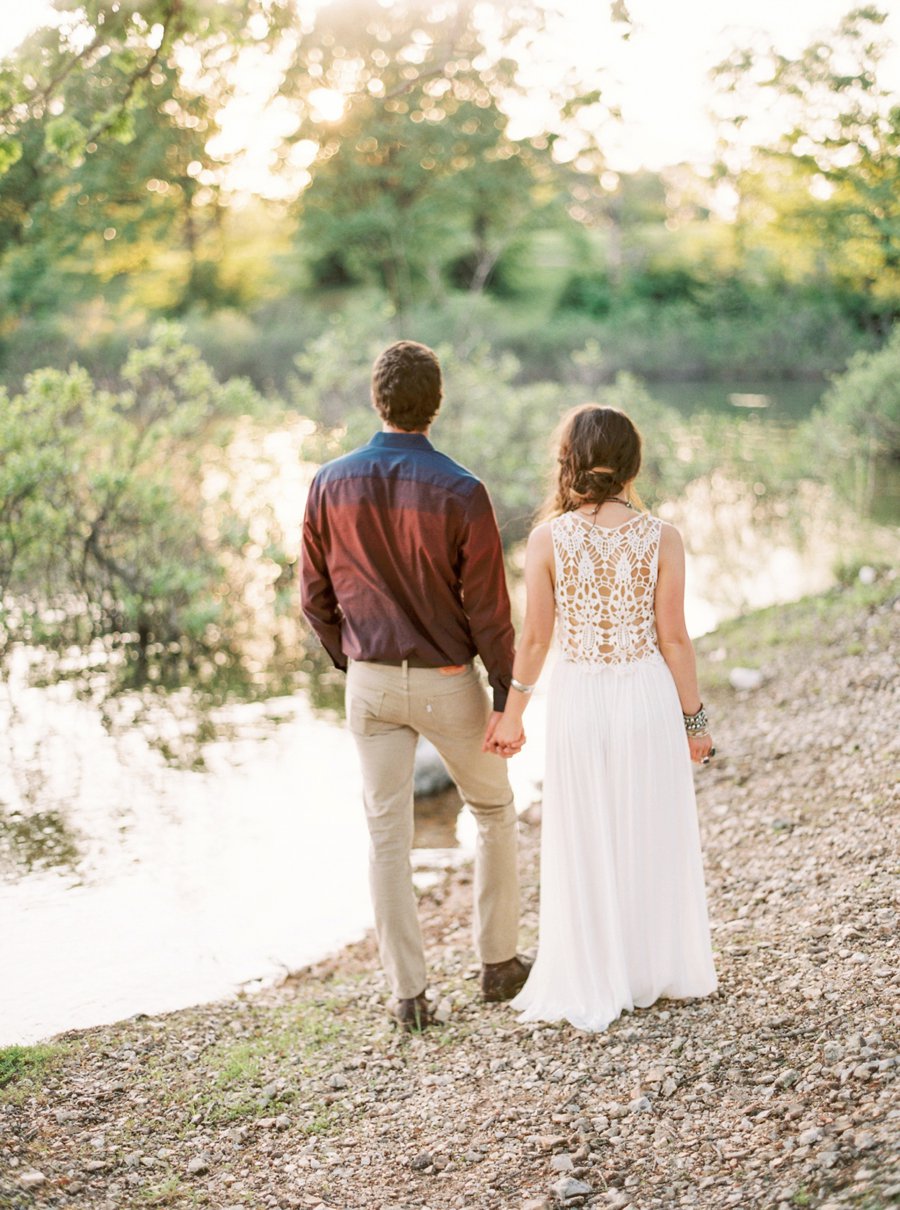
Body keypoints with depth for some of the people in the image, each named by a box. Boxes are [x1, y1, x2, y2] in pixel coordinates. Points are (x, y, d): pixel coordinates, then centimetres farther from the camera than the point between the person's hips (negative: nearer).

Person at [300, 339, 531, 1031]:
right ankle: (498, 962, 27)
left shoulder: (331, 484, -5)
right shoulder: (461, 493, -16)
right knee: (495, 813, 19)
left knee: (387, 835, 7)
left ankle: (408, 993, 10)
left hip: (371, 683, 3)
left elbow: (315, 595, 3)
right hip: (447, 683, -2)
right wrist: (506, 699, -5)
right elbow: (488, 609, -14)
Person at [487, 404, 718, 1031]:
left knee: (584, 844, 12)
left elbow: (535, 638, -3)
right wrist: (694, 718, 6)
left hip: (578, 698, 0)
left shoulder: (548, 539, -8)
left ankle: (591, 986, 21)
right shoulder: (661, 538, -8)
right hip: (647, 696, 0)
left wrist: (512, 714, 9)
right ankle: (656, 971, 27)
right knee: (651, 838, 15)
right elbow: (674, 637, -5)